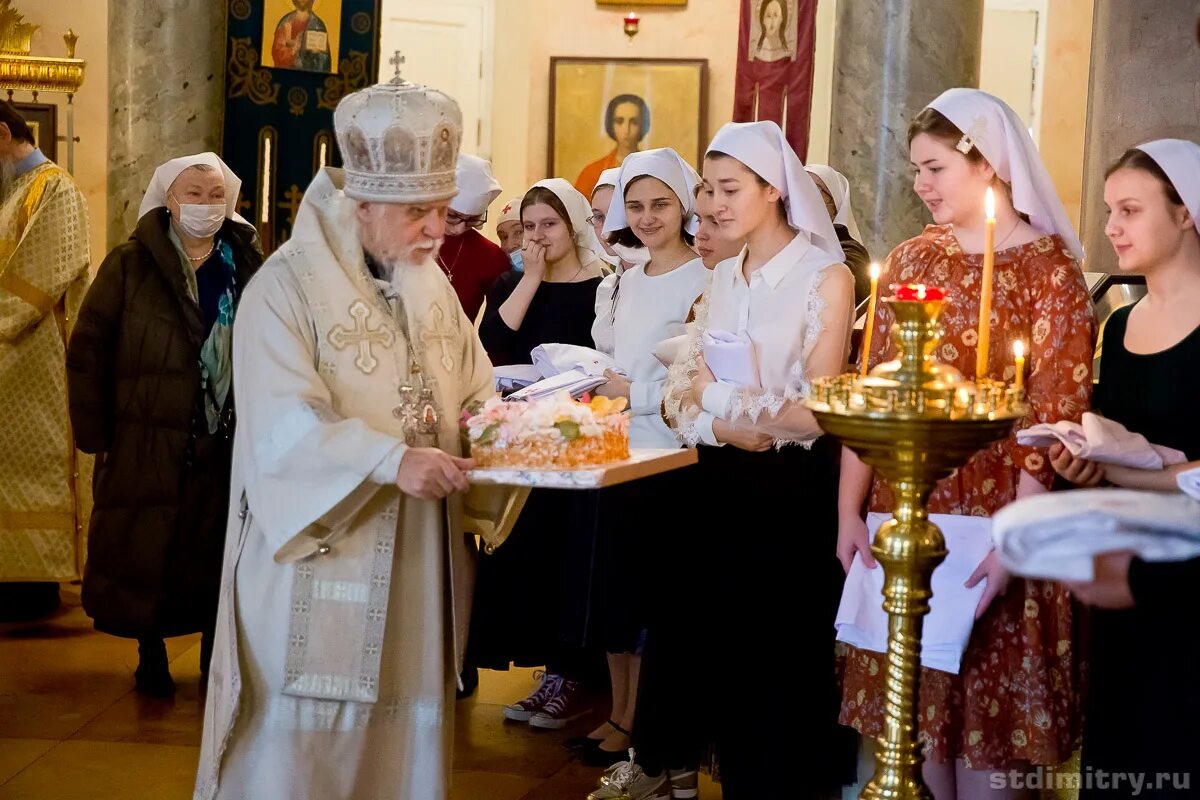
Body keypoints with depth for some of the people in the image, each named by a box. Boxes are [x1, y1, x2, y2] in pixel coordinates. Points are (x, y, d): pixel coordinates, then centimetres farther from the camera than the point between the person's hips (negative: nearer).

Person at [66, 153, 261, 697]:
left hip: (228, 442, 2)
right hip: (147, 442, -2)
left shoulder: (249, 265, 4)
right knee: (145, 552, 6)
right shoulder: (130, 265, -4)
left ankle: (213, 656, 25)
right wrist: (96, 435, -7)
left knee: (217, 551, 8)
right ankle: (151, 658, 23)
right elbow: (87, 351, -4)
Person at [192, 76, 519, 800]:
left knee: (403, 727, 13)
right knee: (307, 740, 3)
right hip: (321, 558, -6)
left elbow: (474, 391, 14)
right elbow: (285, 425, -22)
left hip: (416, 561, 6)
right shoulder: (290, 286, -12)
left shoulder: (430, 283, 9)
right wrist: (391, 459, -34)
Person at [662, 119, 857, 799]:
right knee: (723, 652, 14)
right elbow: (683, 391, 3)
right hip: (722, 484, 6)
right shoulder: (723, 278, 9)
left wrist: (722, 399, -11)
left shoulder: (826, 277, -11)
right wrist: (722, 427, -17)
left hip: (794, 488, -6)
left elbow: (817, 413, -17)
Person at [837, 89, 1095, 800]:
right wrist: (850, 511, 1)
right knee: (915, 703, 12)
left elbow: (1056, 413, -12)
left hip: (991, 519, -4)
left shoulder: (1047, 265, -7)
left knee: (988, 713, 4)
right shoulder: (910, 259, 8)